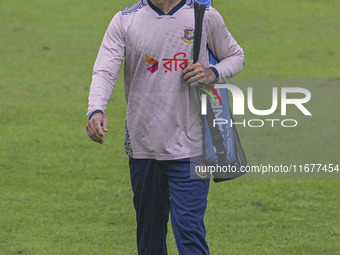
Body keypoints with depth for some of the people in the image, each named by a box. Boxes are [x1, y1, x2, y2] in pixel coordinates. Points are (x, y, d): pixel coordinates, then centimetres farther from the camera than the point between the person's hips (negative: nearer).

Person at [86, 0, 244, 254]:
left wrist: (212, 74, -8)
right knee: (149, 231, 12)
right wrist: (96, 111, -31)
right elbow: (105, 70, -10)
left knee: (189, 232, -11)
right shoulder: (125, 20, 1)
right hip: (142, 145, 2)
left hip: (189, 146, -2)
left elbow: (236, 56, 16)